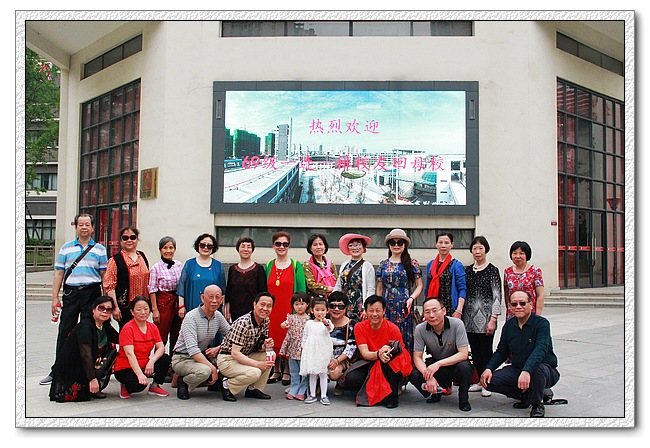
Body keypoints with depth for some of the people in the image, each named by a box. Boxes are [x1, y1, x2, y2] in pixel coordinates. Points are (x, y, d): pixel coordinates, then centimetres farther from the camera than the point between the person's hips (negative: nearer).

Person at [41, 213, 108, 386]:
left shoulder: (100, 249, 8)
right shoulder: (66, 248, 11)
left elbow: (105, 275, 6)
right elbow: (59, 274, 9)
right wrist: (55, 297, 2)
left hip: (92, 293, -1)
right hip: (71, 292, 1)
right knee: (65, 332, 1)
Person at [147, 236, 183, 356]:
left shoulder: (179, 265, 7)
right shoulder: (156, 268, -5)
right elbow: (152, 290, -6)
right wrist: (154, 309, -10)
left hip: (178, 302, 4)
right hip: (163, 302, -4)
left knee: (177, 336, 8)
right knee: (162, 336, -3)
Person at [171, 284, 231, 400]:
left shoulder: (218, 316, 2)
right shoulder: (191, 317, -20)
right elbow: (192, 349, -29)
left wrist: (218, 348, -13)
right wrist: (213, 368, -32)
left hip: (203, 356, 7)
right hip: (182, 359, -7)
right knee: (204, 371, -37)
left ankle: (217, 383, 8)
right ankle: (183, 382, -6)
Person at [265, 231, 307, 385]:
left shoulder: (296, 266, 0)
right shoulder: (268, 266, 10)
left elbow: (302, 290, -1)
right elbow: (265, 291, 13)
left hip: (290, 310, -3)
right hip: (272, 310, 3)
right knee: (273, 339, 6)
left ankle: (287, 371, 13)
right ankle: (276, 370, 21)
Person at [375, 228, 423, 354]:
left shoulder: (413, 264, 4)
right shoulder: (383, 264, 12)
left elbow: (419, 286, 3)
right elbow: (379, 288, 15)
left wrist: (411, 298, -14)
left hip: (404, 307, -2)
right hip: (387, 307, 2)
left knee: (405, 337, -4)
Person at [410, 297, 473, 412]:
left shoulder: (457, 324, -22)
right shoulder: (420, 329, -14)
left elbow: (463, 354, -25)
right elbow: (417, 357, -11)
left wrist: (438, 364, -36)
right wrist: (428, 376, -31)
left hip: (455, 363, -2)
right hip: (434, 365, 2)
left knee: (464, 366, -36)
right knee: (414, 375, -25)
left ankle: (463, 400, -7)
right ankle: (437, 392, 7)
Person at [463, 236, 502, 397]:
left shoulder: (492, 270, -3)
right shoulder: (467, 270, 11)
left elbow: (497, 296, -7)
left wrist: (493, 319, -13)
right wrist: (460, 314, 8)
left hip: (485, 317, -5)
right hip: (470, 317, 5)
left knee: (486, 350, -3)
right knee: (475, 350, 8)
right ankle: (480, 381, 19)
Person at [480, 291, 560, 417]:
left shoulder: (541, 323, -15)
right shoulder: (509, 325, 4)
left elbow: (540, 350, -30)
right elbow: (501, 352, 10)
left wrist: (527, 371, -46)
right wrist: (489, 368, -10)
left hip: (547, 370, -5)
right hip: (517, 369, 5)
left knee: (539, 369, -40)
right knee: (489, 381, -17)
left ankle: (537, 404, -10)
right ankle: (525, 394, 7)